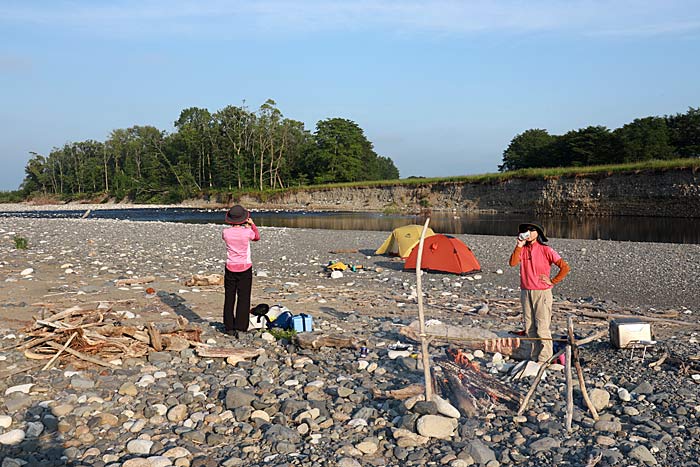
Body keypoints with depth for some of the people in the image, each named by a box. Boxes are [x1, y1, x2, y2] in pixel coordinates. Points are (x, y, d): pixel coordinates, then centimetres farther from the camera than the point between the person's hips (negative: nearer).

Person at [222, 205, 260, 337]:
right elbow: (257, 237, 10)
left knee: (229, 298, 12)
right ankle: (239, 327, 3)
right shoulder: (247, 232, -13)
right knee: (243, 298, 4)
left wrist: (240, 226, 15)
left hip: (230, 268, 2)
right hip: (245, 268, -2)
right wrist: (252, 224, 13)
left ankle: (229, 327, 18)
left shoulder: (226, 232, -8)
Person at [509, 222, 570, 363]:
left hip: (542, 293, -5)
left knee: (542, 327, -4)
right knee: (529, 327, 11)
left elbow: (565, 268, -10)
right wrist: (519, 246, -13)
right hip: (525, 292, 5)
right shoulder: (523, 249, 7)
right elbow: (512, 263, -11)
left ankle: (544, 358, 5)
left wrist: (552, 281, -9)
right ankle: (534, 356, 23)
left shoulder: (545, 250, -7)